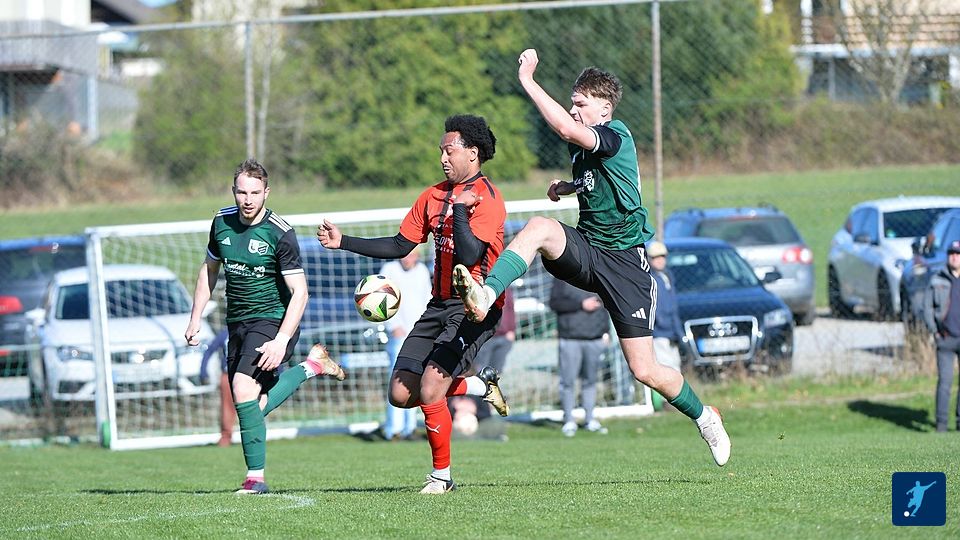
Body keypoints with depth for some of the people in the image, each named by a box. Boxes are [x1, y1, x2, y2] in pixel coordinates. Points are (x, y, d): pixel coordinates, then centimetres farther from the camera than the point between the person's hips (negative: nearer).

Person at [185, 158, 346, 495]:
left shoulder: (280, 233, -16)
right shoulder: (222, 222, 2)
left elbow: (300, 293, -17)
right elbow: (209, 270, 18)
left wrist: (281, 341, -26)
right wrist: (195, 319, 13)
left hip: (272, 319, -6)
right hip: (238, 324, 6)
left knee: (244, 388, -25)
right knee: (255, 406, 1)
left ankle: (256, 477, -17)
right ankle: (311, 366, 25)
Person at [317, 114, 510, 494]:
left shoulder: (486, 199, -12)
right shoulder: (435, 195, 12)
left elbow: (468, 257, -23)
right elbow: (400, 246, 17)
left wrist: (461, 210, -22)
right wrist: (343, 242, 11)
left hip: (475, 307, -8)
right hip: (441, 304, 8)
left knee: (429, 390, -18)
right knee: (401, 394, -1)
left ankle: (441, 475, 1)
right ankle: (480, 385, 20)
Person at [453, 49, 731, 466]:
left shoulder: (615, 136, -16)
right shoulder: (581, 146, 10)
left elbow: (566, 129, -37)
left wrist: (527, 80, -30)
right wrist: (569, 187, 11)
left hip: (624, 261, -6)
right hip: (585, 248, 6)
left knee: (644, 371, -6)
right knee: (539, 227, -29)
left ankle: (703, 416, 23)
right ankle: (485, 297, -47)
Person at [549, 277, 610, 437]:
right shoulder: (562, 279, 0)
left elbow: (603, 305, 19)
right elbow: (554, 303, -9)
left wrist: (605, 331, 13)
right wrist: (581, 305, -15)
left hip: (594, 339, 4)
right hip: (570, 338, -4)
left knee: (590, 380, 7)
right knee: (568, 381, -3)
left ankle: (590, 419, 14)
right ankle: (569, 421, 4)